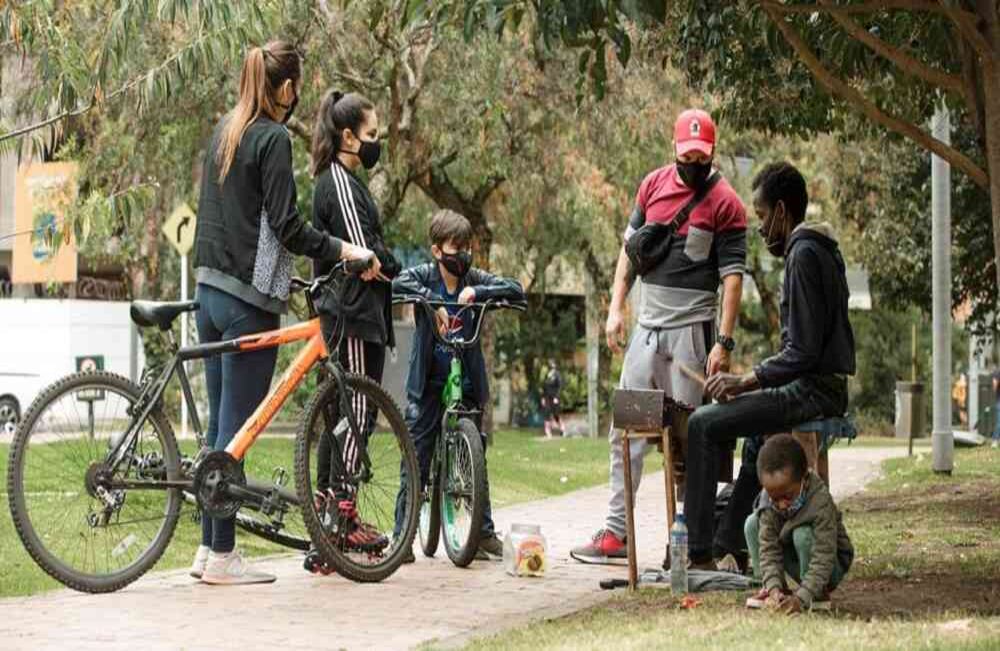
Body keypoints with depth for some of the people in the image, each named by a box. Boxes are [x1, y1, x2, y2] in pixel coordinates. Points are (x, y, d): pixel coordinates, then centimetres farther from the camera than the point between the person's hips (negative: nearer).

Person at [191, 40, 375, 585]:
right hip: (248, 297, -9)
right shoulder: (273, 138, -11)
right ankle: (222, 555, 0)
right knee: (237, 427, -4)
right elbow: (287, 226, -17)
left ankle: (209, 548, 16)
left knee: (219, 424, 12)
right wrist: (343, 250, -12)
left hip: (209, 290, 9)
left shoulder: (223, 132, 14)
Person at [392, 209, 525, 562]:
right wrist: (433, 302, -35)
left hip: (466, 384, 2)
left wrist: (476, 292, -24)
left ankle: (485, 533, 17)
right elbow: (399, 284, -25)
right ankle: (402, 537, 2)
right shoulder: (424, 275, -5)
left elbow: (515, 289, -12)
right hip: (428, 384, -2)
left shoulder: (475, 279, -1)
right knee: (416, 460, -4)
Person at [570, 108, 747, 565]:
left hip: (692, 328, -5)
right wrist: (616, 308, 7)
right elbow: (630, 246, 16)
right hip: (647, 326, 5)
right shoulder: (654, 185, 9)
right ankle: (616, 532, 8)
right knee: (626, 430, 4)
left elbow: (732, 275, -9)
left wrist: (724, 341, -15)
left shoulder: (724, 202, -6)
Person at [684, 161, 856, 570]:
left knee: (703, 425, -12)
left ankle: (700, 555, -12)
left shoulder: (804, 255, -15)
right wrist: (752, 378, 15)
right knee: (724, 417, 25)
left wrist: (747, 380, -13)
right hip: (824, 387, 11)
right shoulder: (820, 249, 17)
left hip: (813, 392, -11)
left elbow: (803, 351, -21)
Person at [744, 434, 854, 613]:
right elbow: (768, 549, -19)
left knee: (803, 534, -34)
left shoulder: (820, 502, -32)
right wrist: (774, 588, -36)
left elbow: (824, 559, -35)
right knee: (752, 523, -13)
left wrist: (800, 598, -45)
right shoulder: (768, 501, -19)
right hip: (797, 565, 5)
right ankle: (773, 589, -5)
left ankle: (819, 594, -13)